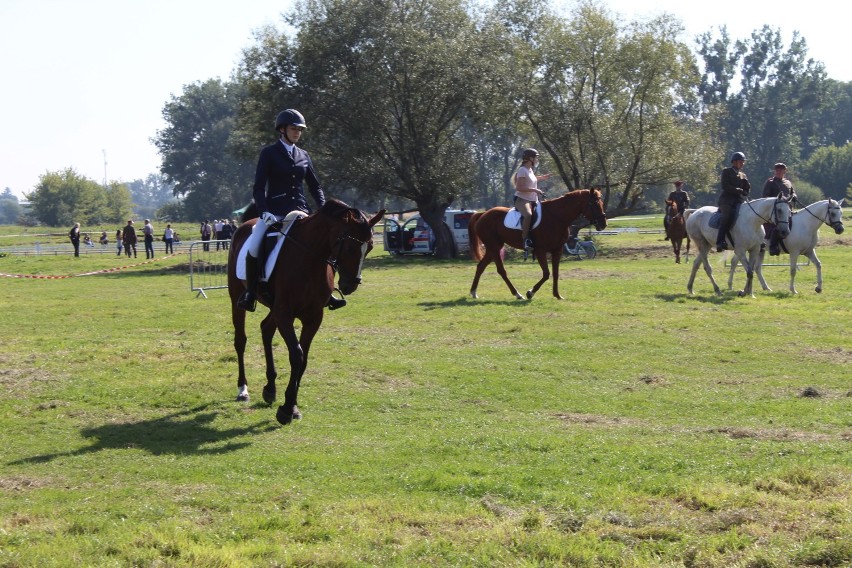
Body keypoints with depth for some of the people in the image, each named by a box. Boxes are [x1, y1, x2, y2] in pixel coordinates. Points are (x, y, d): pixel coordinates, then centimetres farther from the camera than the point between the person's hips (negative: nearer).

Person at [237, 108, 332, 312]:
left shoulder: (303, 156, 14)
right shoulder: (269, 154, 2)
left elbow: (316, 187, 18)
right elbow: (258, 187, -5)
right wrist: (264, 212, -20)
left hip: (300, 211, 5)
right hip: (275, 212, -4)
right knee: (253, 247, -24)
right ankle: (250, 293, -8)